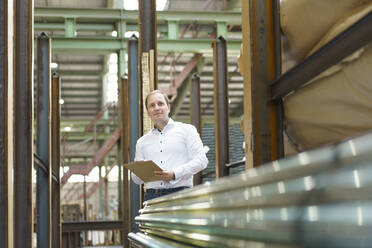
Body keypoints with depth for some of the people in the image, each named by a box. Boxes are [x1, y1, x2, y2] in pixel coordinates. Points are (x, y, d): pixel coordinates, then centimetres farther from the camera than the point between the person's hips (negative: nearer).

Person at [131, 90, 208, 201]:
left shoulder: (187, 130, 11)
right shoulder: (142, 141, 22)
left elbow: (201, 160, 0)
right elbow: (136, 179, 21)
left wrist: (174, 174, -12)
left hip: (179, 192, -3)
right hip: (152, 195, 3)